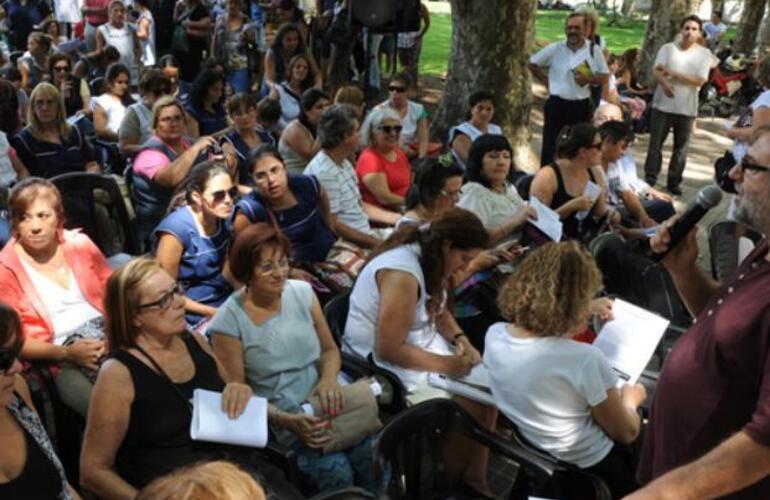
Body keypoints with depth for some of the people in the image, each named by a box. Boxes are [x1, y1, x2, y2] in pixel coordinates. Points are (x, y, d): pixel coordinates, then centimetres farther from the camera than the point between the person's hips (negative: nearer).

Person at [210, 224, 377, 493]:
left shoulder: (303, 292, 3)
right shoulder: (228, 322, -9)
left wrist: (329, 377, -12)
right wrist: (287, 420, -19)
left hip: (325, 400, 4)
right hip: (278, 416, -4)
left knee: (374, 454, -22)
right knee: (335, 470, -27)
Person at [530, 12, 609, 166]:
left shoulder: (594, 50, -1)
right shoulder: (555, 49, -1)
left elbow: (604, 76, 2)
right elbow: (532, 63, 10)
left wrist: (589, 79, -16)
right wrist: (545, 80, 2)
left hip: (581, 106, 0)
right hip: (556, 104, 0)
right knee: (550, 144, 4)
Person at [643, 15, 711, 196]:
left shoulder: (704, 54, 1)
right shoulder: (668, 48, 2)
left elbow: (700, 80, -8)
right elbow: (656, 71, -8)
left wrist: (673, 73, -13)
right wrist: (664, 82, -30)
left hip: (687, 108, 0)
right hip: (663, 104, 0)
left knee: (681, 148, 7)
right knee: (655, 144, 4)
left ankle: (674, 181, 18)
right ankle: (650, 179, 14)